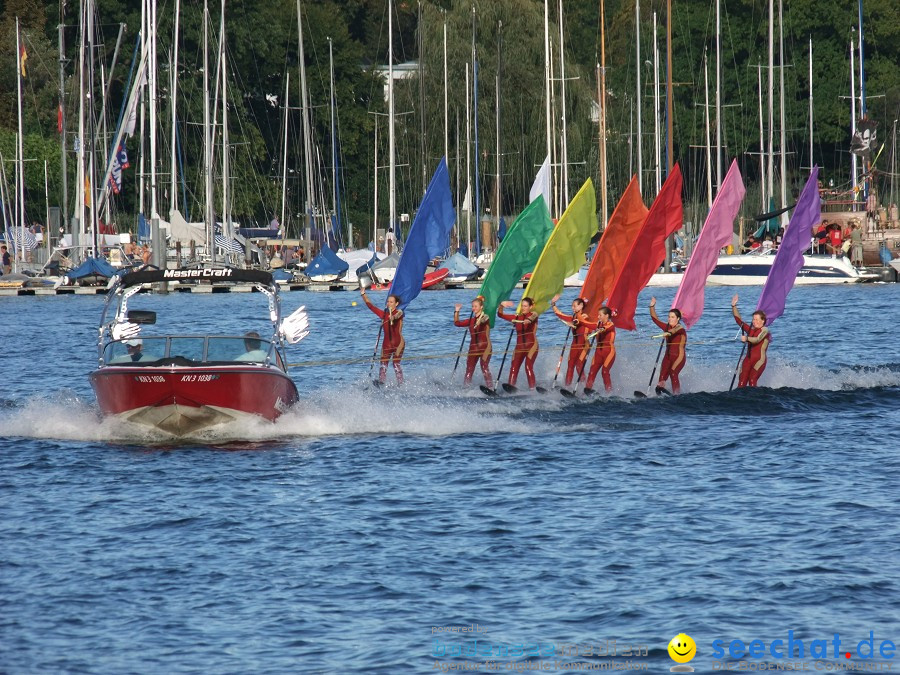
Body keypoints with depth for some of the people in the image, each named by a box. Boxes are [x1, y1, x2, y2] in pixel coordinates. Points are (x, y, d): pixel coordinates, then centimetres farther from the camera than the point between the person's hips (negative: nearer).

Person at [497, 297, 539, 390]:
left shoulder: (533, 315, -1)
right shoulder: (517, 317, 9)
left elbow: (533, 316, -26)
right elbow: (500, 315, 8)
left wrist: (528, 320, -50)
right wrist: (501, 306, -12)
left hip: (531, 345, -5)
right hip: (519, 346, 5)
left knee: (528, 366, -19)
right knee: (514, 368, -7)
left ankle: (532, 388, -19)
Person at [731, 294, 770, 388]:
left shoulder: (764, 330, 0)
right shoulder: (751, 330, 19)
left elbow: (757, 340, -18)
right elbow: (739, 321, 20)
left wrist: (747, 339, -38)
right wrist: (734, 306, 12)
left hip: (759, 360, -6)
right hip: (748, 359, 6)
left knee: (752, 381, -21)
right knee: (741, 383, -8)